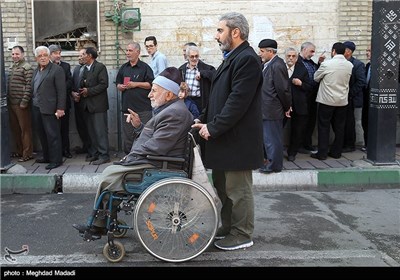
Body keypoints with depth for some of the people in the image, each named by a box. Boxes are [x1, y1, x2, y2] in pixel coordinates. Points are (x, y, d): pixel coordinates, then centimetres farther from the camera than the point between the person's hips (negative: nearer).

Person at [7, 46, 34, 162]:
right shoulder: (12, 67, 16)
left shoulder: (27, 67, -9)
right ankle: (18, 151, 25)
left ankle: (27, 154, 7)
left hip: (21, 104, -8)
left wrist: (24, 102, -18)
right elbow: (9, 85, 20)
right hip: (11, 103, 8)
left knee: (25, 129, -1)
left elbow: (29, 86, -15)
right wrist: (7, 100, 13)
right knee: (15, 128, 14)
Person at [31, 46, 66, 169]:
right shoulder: (37, 70, 17)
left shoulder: (56, 70, -7)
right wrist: (33, 103, 9)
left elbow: (61, 90, -12)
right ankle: (47, 157, 24)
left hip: (49, 108, -8)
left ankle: (56, 160, 4)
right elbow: (33, 89, 18)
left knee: (52, 135, -3)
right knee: (42, 134, 13)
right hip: (37, 108, 8)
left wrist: (60, 108, -16)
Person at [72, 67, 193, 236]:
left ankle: (98, 225, 13)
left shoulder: (174, 113, -21)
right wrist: (139, 125, 3)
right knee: (111, 170, 11)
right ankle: (98, 224, 14)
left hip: (153, 166, -11)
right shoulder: (170, 109, 14)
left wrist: (130, 156, -12)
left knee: (108, 176, -6)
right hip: (150, 160, 11)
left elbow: (154, 147, -24)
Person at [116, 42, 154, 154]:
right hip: (127, 107, 6)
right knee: (127, 136, 8)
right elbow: (118, 84, 22)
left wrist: (136, 84, -12)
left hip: (143, 108, -5)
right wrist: (120, 87, -1)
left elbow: (151, 84, -6)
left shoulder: (145, 67, -1)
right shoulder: (124, 67, 16)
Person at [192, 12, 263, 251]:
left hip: (237, 140, -10)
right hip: (225, 137, 10)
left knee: (238, 190, 2)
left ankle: (242, 235, 16)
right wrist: (205, 121, 7)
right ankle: (227, 227, 31)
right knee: (222, 187, 18)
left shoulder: (247, 59, -16)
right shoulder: (231, 58, 16)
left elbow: (238, 101, -23)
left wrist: (213, 128, -18)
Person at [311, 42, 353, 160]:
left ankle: (322, 153, 5)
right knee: (339, 127, 12)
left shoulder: (326, 64, -14)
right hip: (342, 101, 4)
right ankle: (336, 152, 19)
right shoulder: (350, 65, -1)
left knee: (324, 127, 3)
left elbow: (316, 78, -1)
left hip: (327, 100, -4)